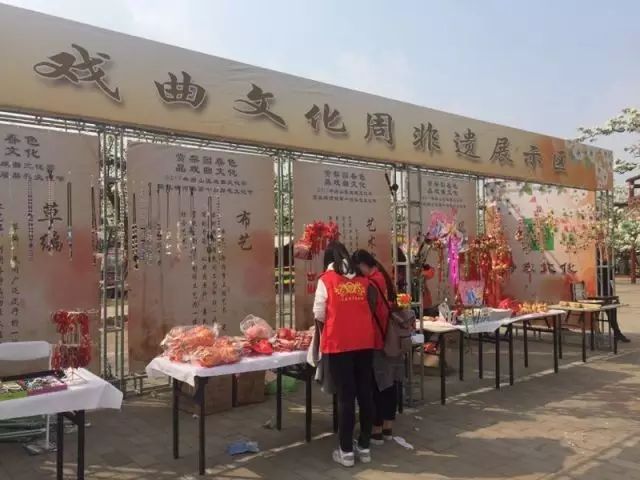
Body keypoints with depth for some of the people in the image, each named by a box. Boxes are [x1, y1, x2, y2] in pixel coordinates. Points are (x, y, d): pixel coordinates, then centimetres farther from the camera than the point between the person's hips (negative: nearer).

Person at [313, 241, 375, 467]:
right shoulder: (362, 280, 5)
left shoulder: (326, 280, -4)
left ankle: (346, 451, 13)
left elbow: (319, 315, -1)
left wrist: (325, 332, 18)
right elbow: (370, 309, 10)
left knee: (345, 396, 3)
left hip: (339, 343, -3)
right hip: (365, 342, 4)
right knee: (365, 393, 11)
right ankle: (364, 447, 23)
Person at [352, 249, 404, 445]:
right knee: (389, 384, 13)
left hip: (378, 342, -9)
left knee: (377, 387, 0)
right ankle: (388, 428, 23)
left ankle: (377, 431, 9)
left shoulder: (372, 283, -17)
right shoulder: (385, 278, 9)